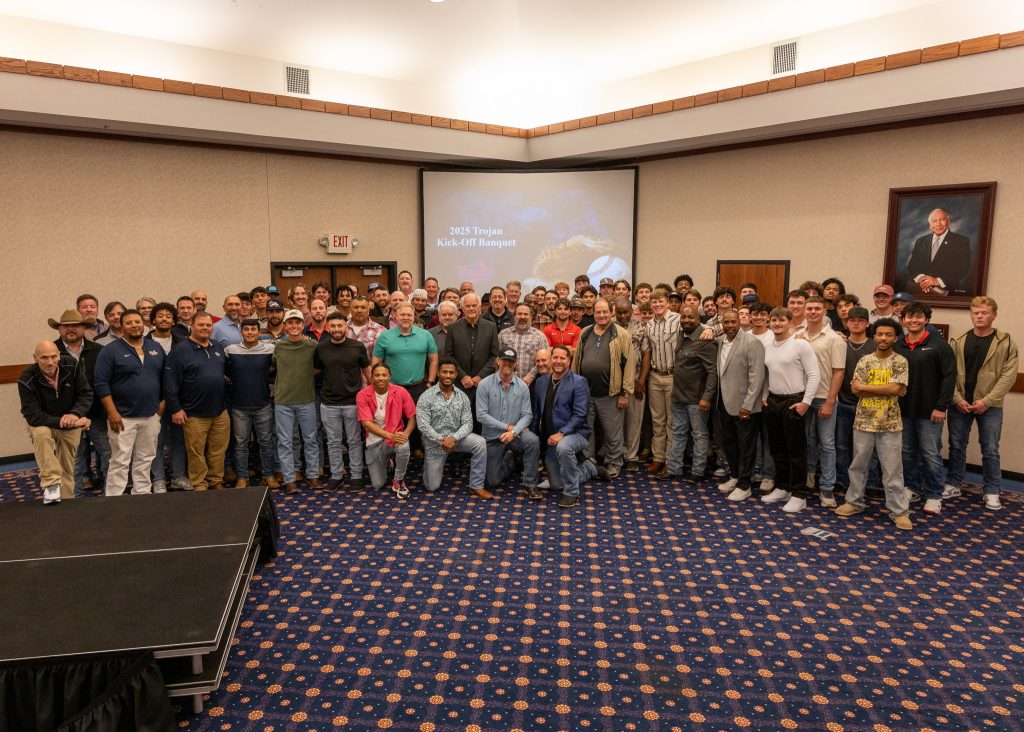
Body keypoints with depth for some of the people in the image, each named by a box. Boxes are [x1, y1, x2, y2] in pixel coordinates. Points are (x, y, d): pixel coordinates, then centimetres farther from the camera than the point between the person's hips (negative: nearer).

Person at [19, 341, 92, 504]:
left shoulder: (71, 366, -18)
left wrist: (75, 414, -30)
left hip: (71, 423, 3)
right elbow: (33, 416, -26)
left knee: (67, 468, 6)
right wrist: (63, 422, -37)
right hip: (42, 423, -2)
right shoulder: (26, 380, -25)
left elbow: (87, 394, -11)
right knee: (40, 434, -36)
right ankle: (51, 483, -29)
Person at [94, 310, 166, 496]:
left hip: (151, 416, 5)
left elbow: (164, 377, 17)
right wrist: (112, 413, -14)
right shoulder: (111, 351, -5)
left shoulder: (156, 348, 11)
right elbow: (101, 384, -9)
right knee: (120, 462, -3)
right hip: (123, 417, -4)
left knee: (145, 460, 11)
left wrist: (163, 401, 8)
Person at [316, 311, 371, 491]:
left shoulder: (357, 346, -4)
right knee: (333, 442, 11)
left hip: (353, 402, -1)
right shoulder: (320, 348, -1)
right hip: (329, 403, 2)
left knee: (354, 441, 8)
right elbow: (315, 371, 12)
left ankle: (356, 475, 19)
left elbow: (367, 371, 4)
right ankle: (336, 474, 24)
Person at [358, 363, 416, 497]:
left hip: (396, 436, -1)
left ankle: (398, 481, -10)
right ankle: (386, 459, 35)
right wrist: (390, 436, -31)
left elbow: (412, 417, -5)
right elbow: (367, 423, -19)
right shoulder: (362, 395, -14)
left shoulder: (401, 392, -12)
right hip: (375, 441, 1)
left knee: (404, 446, -37)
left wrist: (406, 433, -26)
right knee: (378, 484, 1)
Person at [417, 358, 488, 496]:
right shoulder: (426, 397, -13)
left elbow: (467, 423, -9)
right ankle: (430, 463, 37)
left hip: (455, 437, 2)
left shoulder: (462, 396, -4)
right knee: (432, 487, 2)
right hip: (434, 442, -2)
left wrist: (454, 438, -26)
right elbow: (423, 426, -17)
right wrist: (442, 440, -26)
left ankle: (476, 486, -15)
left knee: (480, 442, -27)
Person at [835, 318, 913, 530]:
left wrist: (866, 386, -10)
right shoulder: (865, 361, 3)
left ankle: (900, 511, 11)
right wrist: (886, 389, -12)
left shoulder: (900, 362, -3)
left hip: (889, 424, -3)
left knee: (892, 470, 2)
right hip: (863, 421, 3)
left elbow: (895, 388, -17)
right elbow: (855, 388, -7)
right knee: (858, 465, 14)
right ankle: (854, 502, 28)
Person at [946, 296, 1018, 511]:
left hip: (990, 405, -2)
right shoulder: (958, 342, 4)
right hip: (960, 404, 2)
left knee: (990, 450, 3)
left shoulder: (1006, 343, -2)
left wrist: (987, 401, -14)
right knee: (956, 446, 10)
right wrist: (957, 399, -10)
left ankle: (992, 492, 15)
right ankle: (953, 485, 23)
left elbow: (1008, 376, -8)